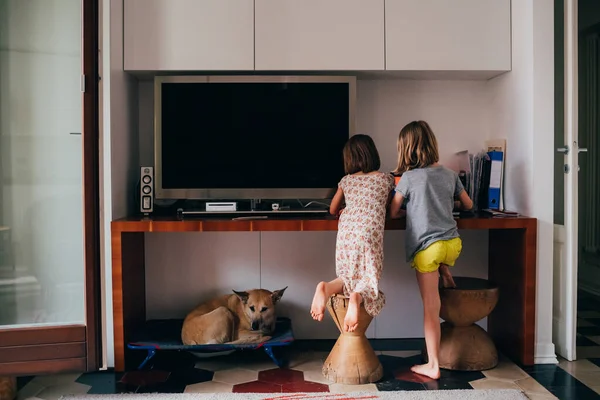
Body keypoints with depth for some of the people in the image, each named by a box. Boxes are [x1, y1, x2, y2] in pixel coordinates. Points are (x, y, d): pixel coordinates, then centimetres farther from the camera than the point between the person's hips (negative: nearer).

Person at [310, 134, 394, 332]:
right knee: (368, 280, 5)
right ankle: (357, 297, -30)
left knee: (350, 277, 16)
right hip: (370, 232, -2)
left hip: (346, 231, 3)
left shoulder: (346, 180, 22)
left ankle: (327, 288, -16)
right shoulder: (387, 179, 17)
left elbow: (333, 210, 32)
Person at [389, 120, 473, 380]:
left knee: (431, 308, 3)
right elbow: (468, 205, 20)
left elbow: (394, 212, 0)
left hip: (426, 247, -4)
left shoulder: (409, 177, -7)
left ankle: (433, 366, 11)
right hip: (453, 242, 5)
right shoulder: (449, 174, 7)